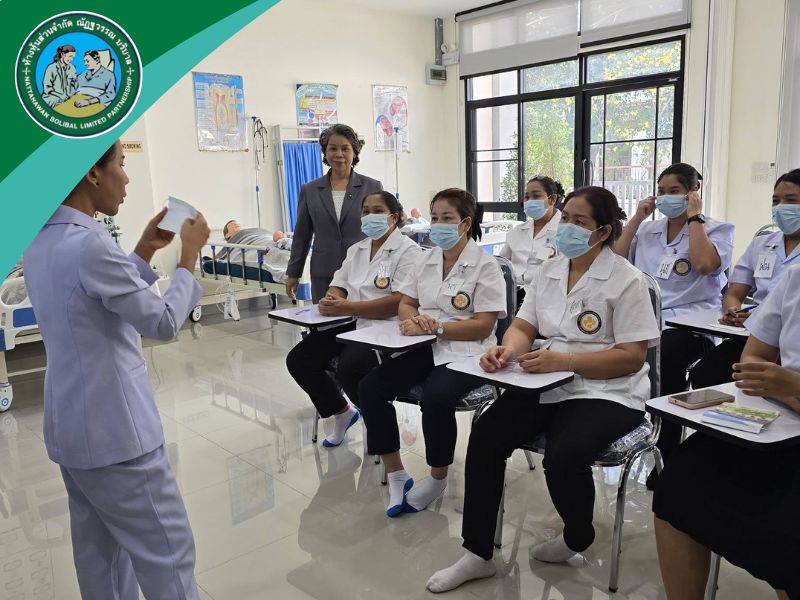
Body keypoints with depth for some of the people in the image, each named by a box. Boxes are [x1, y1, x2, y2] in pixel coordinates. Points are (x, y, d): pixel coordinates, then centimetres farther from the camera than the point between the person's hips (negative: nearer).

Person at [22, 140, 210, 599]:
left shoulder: (40, 242, 6)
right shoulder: (90, 245, -24)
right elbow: (163, 323, -16)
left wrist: (145, 252, 10)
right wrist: (189, 257, -5)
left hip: (70, 427, 10)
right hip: (115, 432, -9)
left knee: (101, 555, 19)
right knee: (167, 557, 3)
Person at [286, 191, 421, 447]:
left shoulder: (408, 251, -7)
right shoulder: (356, 249, 18)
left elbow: (400, 302, -19)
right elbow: (338, 286, 17)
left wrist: (347, 307, -23)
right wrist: (330, 300, -10)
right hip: (351, 325, 8)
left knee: (349, 367, -32)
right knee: (298, 360, -6)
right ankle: (342, 413, 15)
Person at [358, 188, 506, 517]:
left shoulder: (485, 266, -5)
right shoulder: (426, 260, 14)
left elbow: (483, 326, -11)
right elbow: (405, 303, 15)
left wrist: (437, 327, -21)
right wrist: (410, 320, -10)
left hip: (464, 353, -6)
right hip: (424, 348, 6)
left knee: (435, 397, -35)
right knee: (369, 388, -15)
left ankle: (438, 478, -6)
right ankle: (396, 475, -2)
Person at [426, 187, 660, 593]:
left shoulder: (626, 280, -9)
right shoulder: (548, 271, 10)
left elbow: (631, 358, -14)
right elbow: (524, 326, 8)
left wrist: (562, 361, -26)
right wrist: (508, 349, -17)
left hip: (606, 393, -5)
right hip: (548, 385, 6)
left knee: (563, 456, -30)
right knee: (485, 434, -15)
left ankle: (578, 539, 7)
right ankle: (477, 554, -2)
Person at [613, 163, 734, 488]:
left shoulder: (717, 229, 6)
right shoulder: (648, 229, 20)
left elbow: (704, 264, -16)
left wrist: (693, 217, -6)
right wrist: (637, 217, 8)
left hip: (690, 324, -4)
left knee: (663, 357, -37)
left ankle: (666, 459, -19)